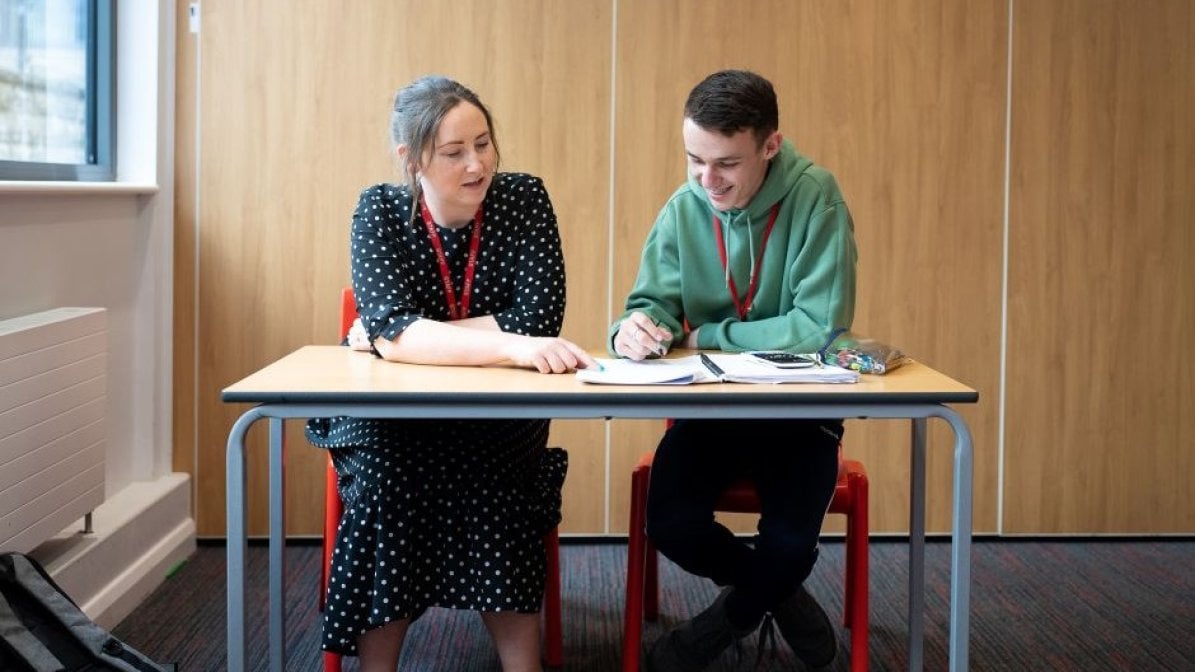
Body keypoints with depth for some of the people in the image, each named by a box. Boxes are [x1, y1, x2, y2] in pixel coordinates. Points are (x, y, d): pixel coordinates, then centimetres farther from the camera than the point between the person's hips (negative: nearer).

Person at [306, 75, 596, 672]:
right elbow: (391, 330, -26)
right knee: (386, 484, -30)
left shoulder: (524, 199, -7)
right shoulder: (381, 211, -9)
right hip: (391, 415, 0)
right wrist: (514, 348, -41)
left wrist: (415, 338, -20)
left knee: (493, 488, -30)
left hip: (500, 418, 0)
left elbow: (538, 319, -19)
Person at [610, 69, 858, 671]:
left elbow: (821, 324, -23)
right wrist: (636, 326, -28)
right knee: (671, 525, -20)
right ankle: (777, 593, 14)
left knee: (790, 542, -24)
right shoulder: (684, 209, -5)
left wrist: (705, 336, -17)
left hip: (798, 407, -3)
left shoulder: (815, 199, -16)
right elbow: (654, 302, -2)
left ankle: (730, 619, 13)